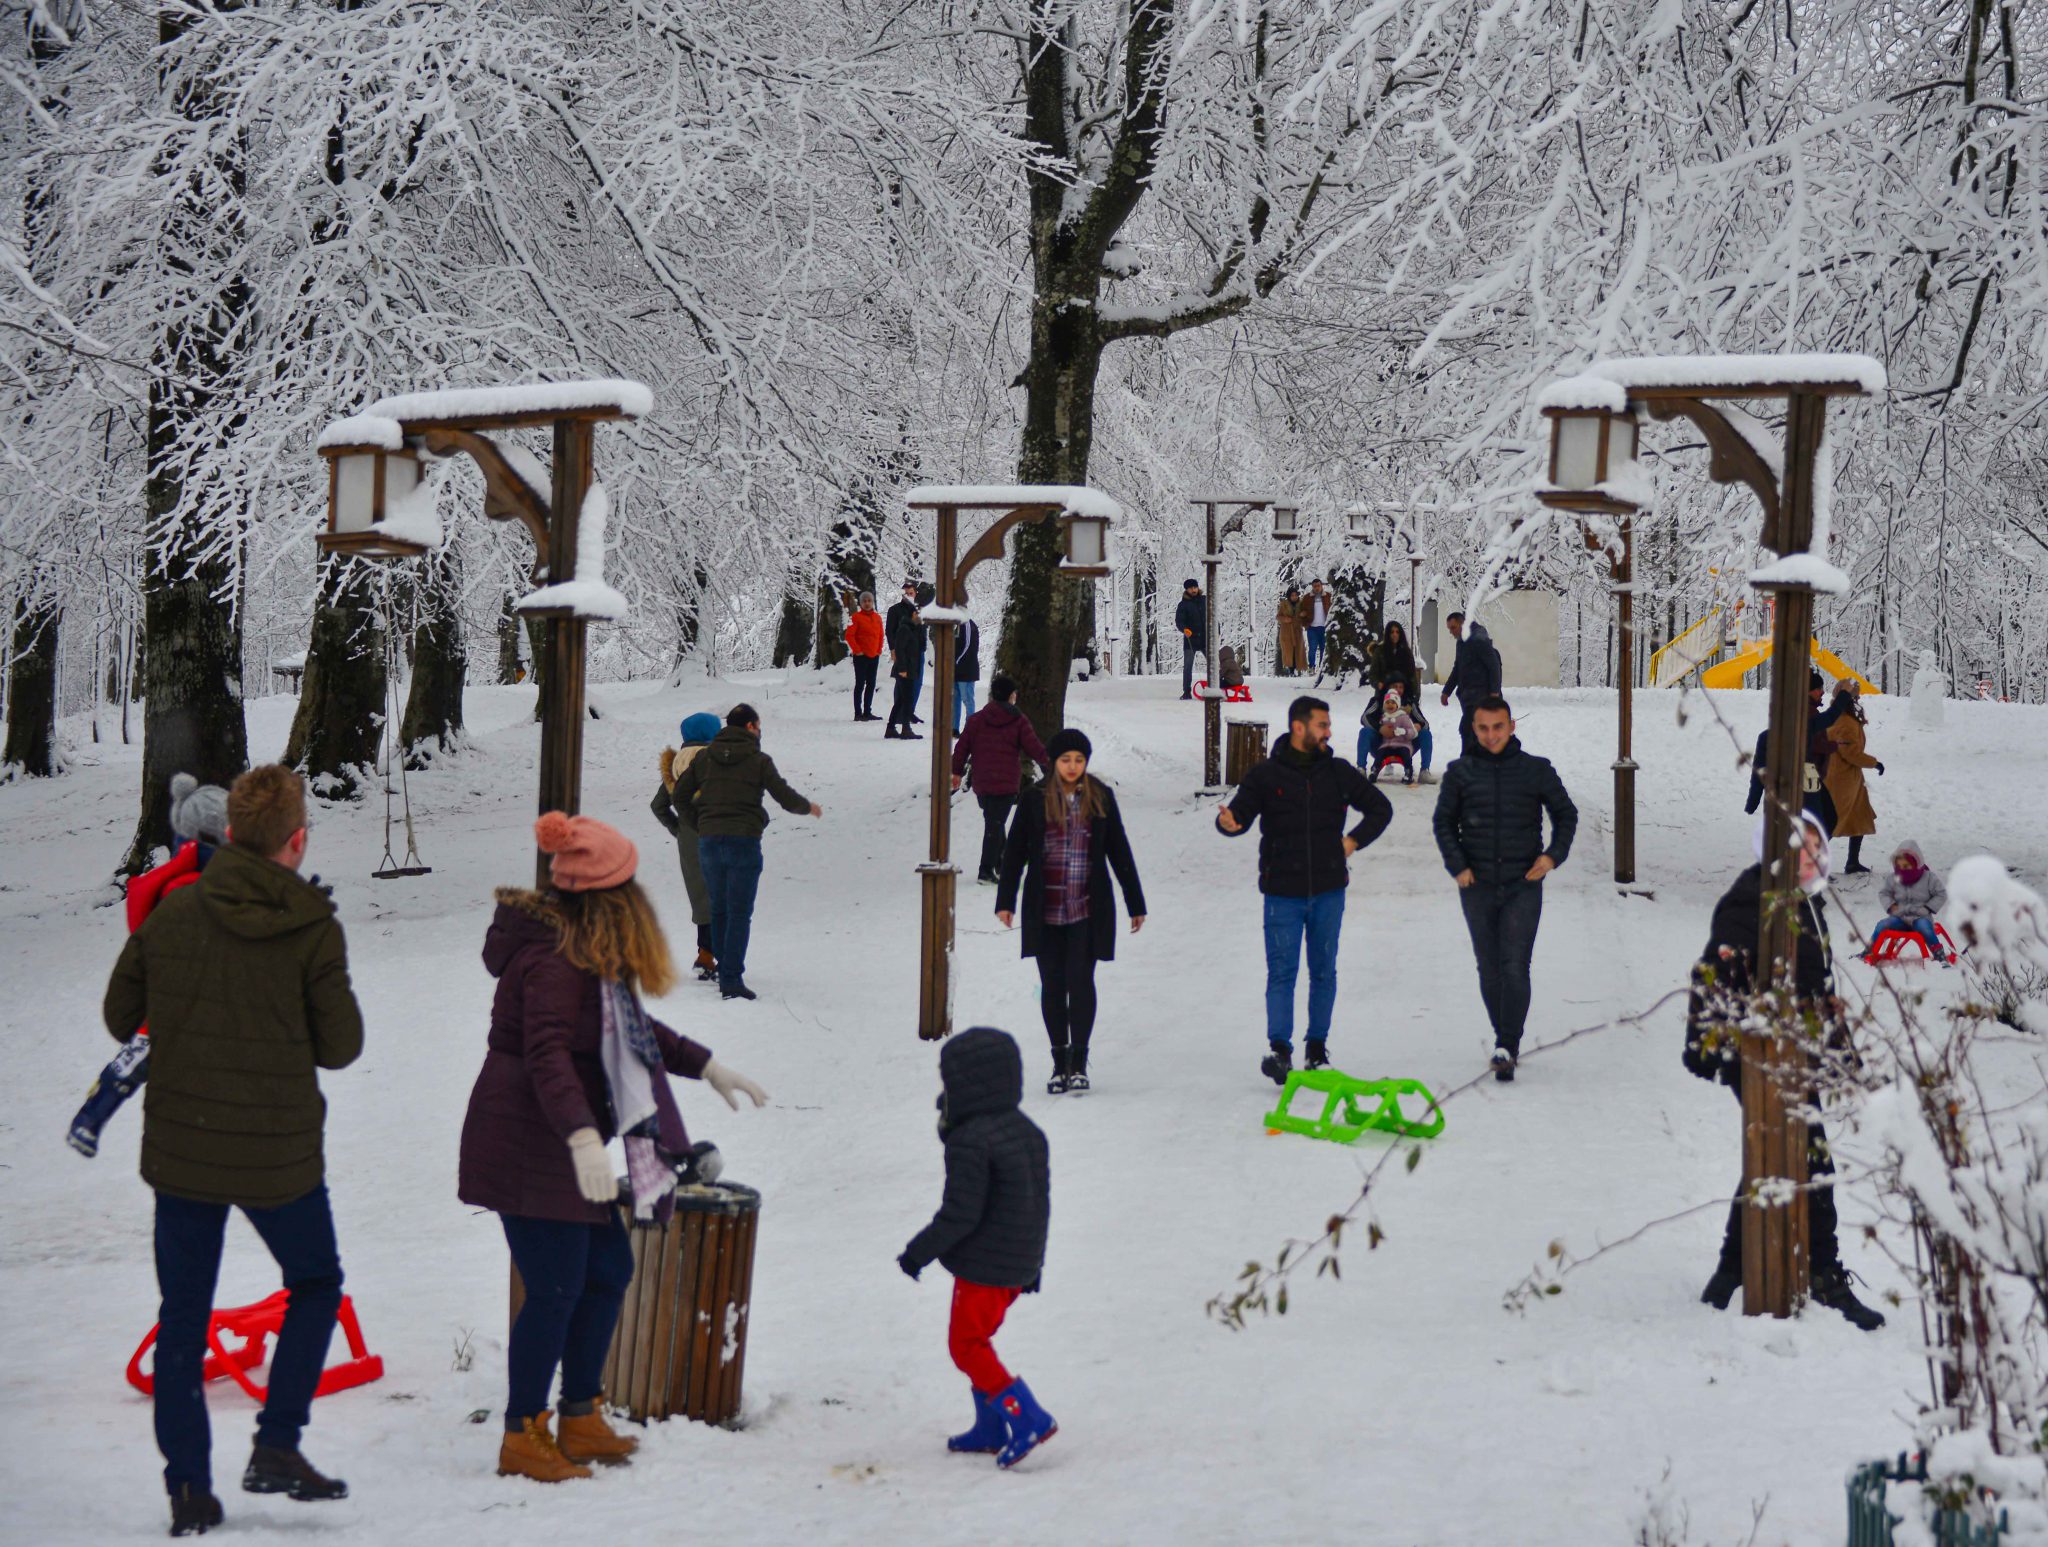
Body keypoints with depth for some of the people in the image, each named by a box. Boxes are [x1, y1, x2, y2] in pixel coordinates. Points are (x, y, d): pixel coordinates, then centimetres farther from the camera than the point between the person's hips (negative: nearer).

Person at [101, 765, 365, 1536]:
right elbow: (340, 1047, -6)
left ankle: (188, 1488, 10)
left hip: (180, 1151, 2)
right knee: (316, 1285, 21)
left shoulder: (172, 913, -4)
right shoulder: (314, 930, -12)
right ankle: (276, 1445, 10)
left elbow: (119, 1017, 5)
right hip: (280, 1155, -2)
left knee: (183, 1318, 12)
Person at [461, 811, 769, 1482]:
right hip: (527, 1147, -11)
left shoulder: (586, 955, 12)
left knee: (607, 1271, 15)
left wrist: (706, 1066, 30)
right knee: (556, 1289, -6)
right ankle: (522, 1438, 6)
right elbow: (547, 1055, -33)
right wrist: (583, 1137, -45)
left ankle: (580, 1419, 26)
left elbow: (628, 1028, 28)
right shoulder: (556, 961, -21)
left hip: (561, 1149, 11)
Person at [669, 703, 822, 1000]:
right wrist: (809, 807, 19)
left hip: (709, 841, 4)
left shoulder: (705, 757, 8)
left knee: (719, 909, 16)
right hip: (744, 842, -4)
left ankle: (724, 971, 20)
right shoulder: (758, 760, -3)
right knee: (739, 913, -3)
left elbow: (679, 795, 9)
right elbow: (786, 798, -1)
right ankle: (732, 979, -9)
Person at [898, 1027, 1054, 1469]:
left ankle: (1027, 1418, -6)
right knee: (976, 1340, 19)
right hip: (1019, 1264, 9)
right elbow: (1041, 1204, 14)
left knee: (966, 1344, 1)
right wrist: (1034, 1262, 24)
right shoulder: (1028, 1132, 8)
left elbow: (961, 1212, -22)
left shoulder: (970, 1143, -20)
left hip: (983, 1266, -9)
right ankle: (992, 1429, 22)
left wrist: (919, 1251, -9)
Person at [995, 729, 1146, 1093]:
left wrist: (1136, 903, 10)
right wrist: (1005, 899, -2)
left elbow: (1119, 851, 8)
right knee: (1052, 984, 5)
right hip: (1045, 909, 1)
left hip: (1088, 908, -1)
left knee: (1081, 980, -8)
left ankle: (1078, 1062, 0)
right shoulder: (1035, 799, 1)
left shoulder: (1100, 797, 3)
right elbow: (1015, 850, 4)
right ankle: (1059, 1063, 15)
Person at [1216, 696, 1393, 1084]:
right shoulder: (1266, 775, -1)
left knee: (1323, 971, 9)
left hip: (1328, 891, 3)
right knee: (1282, 972, -8)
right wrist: (1227, 821, -29)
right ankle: (1280, 1049, -12)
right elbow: (1240, 813, -6)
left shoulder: (1338, 772, 6)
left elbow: (1380, 809, 18)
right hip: (1282, 892, -3)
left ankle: (1318, 1047, 18)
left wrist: (1354, 841, 6)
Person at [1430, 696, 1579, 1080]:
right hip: (1477, 886, 2)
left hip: (1523, 885, -2)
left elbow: (1566, 814, 13)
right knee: (1489, 969, 8)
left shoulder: (1536, 770, 2)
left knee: (1515, 966, -12)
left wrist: (1554, 855, -1)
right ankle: (1506, 1041, 22)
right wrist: (1456, 864, -2)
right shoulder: (1460, 772, 4)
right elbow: (1444, 821, 12)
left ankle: (1507, 1048, -10)